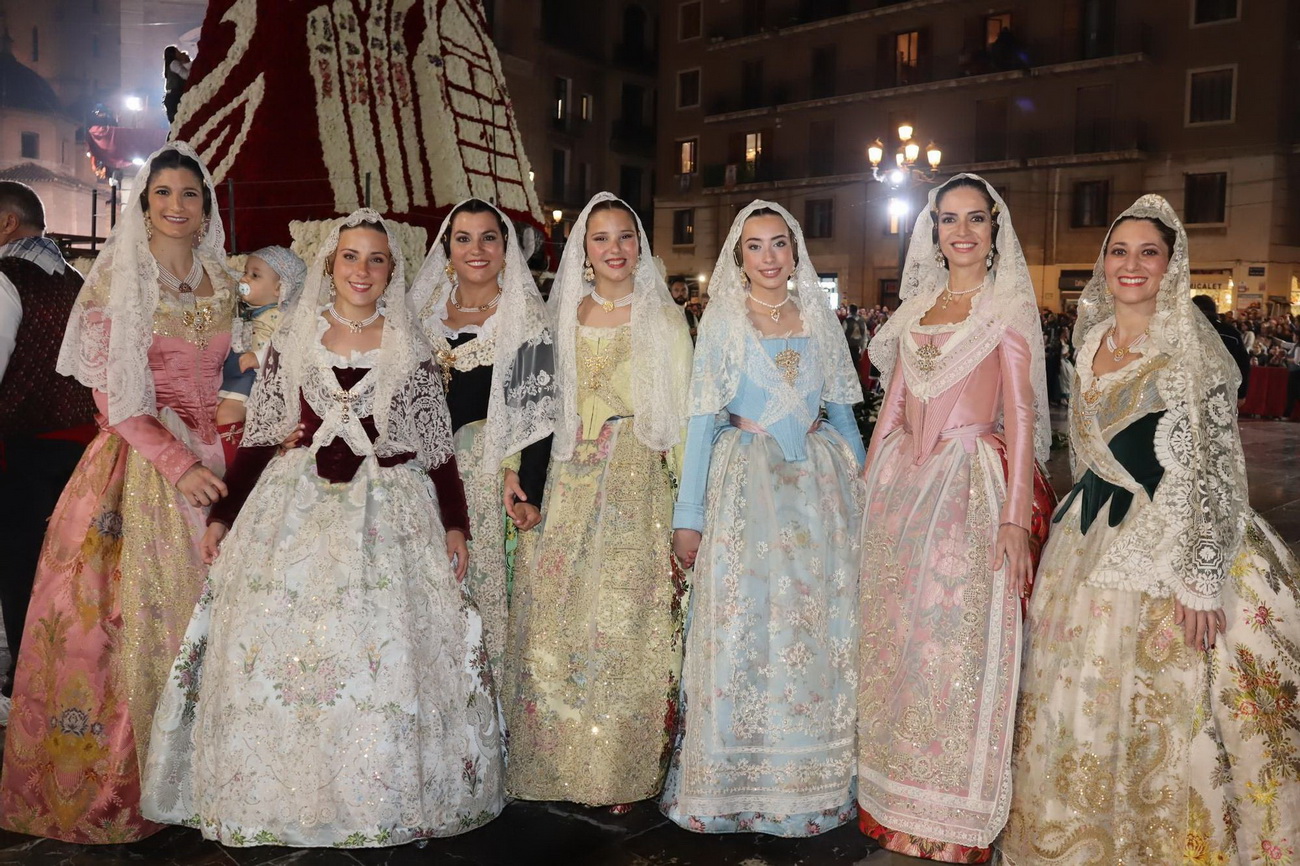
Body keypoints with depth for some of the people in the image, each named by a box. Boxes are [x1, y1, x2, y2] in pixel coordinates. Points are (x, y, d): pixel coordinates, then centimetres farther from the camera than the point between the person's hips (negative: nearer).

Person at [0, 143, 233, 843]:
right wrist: (178, 464, -15)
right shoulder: (115, 280, -2)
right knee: (119, 620, -2)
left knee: (196, 614, 4)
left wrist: (217, 456, 4)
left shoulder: (222, 285, 11)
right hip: (134, 463, -4)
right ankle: (105, 783, 15)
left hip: (205, 462, 4)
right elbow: (113, 398, -6)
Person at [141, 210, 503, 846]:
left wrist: (455, 525, 0)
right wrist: (223, 515, 6)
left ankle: (380, 802, 11)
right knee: (276, 645, -1)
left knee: (385, 651, -7)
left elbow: (437, 445, 5)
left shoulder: (411, 349, 5)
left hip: (391, 512, -1)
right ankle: (277, 796, 17)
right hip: (297, 507, 2)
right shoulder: (294, 339, 8)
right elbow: (260, 435, 9)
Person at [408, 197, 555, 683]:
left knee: (487, 581, -2)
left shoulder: (525, 317, -3)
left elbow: (539, 411, -9)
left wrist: (530, 489, -18)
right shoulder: (425, 310, 11)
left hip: (494, 470, -4)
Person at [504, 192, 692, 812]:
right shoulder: (566, 315, 10)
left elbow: (682, 411, -1)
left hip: (638, 483, -3)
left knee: (625, 625, 0)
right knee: (560, 620, 4)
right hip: (570, 483, 3)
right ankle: (563, 763, 20)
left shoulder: (665, 318, 1)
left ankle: (624, 772, 14)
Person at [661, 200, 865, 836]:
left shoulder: (820, 318, 9)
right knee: (742, 628, -1)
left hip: (819, 483, 3)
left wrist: (861, 482, 11)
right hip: (746, 484, -3)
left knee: (820, 630, 6)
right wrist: (688, 514, -8)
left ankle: (812, 778, 22)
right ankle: (738, 783, 14)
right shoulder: (723, 321, 0)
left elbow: (842, 410, 15)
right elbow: (702, 418, -4)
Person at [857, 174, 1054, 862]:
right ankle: (893, 798, 25)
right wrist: (870, 486, 11)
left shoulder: (1009, 308, 0)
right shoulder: (916, 307, 14)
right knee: (894, 638, 9)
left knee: (959, 643, -1)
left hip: (972, 484, -5)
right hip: (902, 483, 5)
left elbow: (1019, 413, -6)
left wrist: (1015, 516, -14)